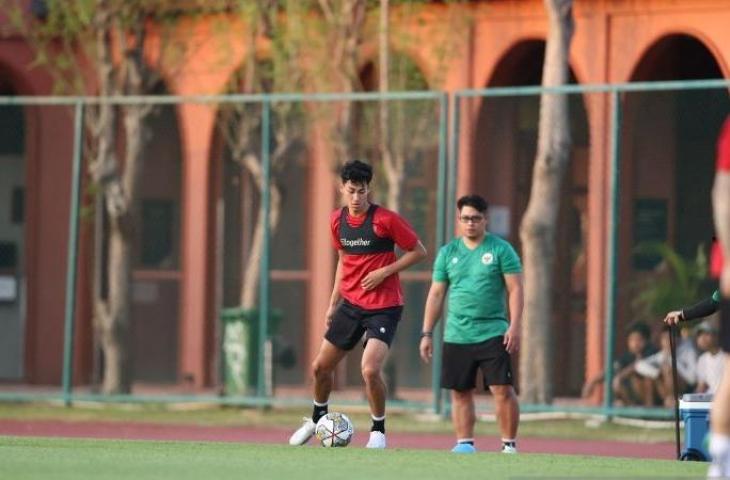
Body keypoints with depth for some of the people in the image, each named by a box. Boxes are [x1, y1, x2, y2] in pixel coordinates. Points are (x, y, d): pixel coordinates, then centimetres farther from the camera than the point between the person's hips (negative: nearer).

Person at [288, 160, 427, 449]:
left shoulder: (385, 219, -14)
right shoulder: (337, 221, 5)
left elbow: (418, 252, -7)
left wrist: (384, 272, -16)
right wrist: (333, 303, 19)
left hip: (383, 308, -6)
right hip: (350, 304, 6)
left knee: (370, 370, -23)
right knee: (320, 367, 10)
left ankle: (378, 430, -1)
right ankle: (318, 418, 38)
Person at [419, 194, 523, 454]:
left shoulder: (501, 250, 1)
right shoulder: (447, 252, 10)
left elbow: (515, 289, -2)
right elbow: (436, 294, 12)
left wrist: (514, 326, -12)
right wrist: (427, 334, 8)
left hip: (493, 333, -3)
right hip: (456, 336, 3)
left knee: (502, 389, -9)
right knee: (460, 393, 5)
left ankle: (509, 444, -2)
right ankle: (465, 444, 13)